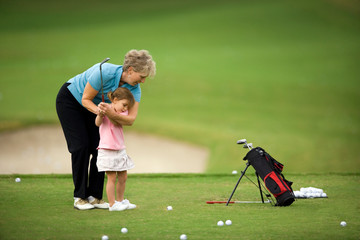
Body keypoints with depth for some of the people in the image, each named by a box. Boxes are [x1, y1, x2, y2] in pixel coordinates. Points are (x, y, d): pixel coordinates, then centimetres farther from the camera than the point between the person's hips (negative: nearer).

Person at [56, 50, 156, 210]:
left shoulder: (134, 87, -20)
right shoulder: (105, 72, -37)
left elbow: (131, 119, -27)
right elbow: (86, 99, -26)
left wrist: (113, 114, -47)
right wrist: (98, 110, -46)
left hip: (92, 106, 6)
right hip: (69, 99, -6)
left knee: (99, 147, -7)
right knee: (81, 146, -13)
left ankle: (94, 196, -2)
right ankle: (79, 198, -8)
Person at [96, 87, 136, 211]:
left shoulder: (123, 112, 7)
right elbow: (98, 123, -19)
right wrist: (100, 114, -39)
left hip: (120, 149, 6)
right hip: (107, 150, -6)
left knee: (123, 177, 12)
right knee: (112, 178, -6)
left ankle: (120, 200, 27)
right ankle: (112, 204, -2)